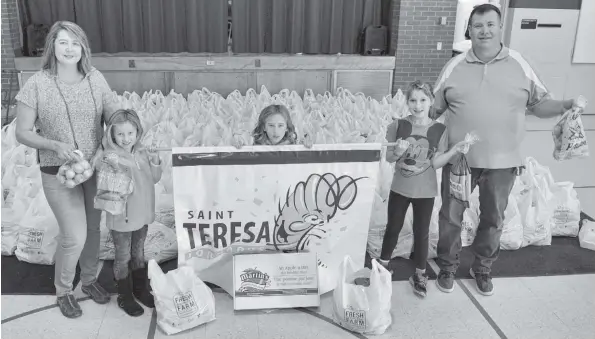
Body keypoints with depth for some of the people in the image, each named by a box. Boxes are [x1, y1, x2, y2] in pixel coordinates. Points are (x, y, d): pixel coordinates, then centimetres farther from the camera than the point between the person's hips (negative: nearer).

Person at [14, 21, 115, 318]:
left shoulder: (95, 79, -2)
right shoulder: (36, 84, -9)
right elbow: (22, 133, -6)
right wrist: (55, 145, -22)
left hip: (96, 168, 3)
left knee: (93, 229, 15)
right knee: (74, 237, -3)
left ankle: (89, 280, 40)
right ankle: (63, 291, 25)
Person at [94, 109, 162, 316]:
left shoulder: (142, 153, -1)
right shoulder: (109, 159, -19)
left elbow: (154, 179, 8)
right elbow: (103, 190, -21)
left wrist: (155, 164, -9)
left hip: (142, 215, 5)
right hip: (121, 218, -5)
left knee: (139, 254, 22)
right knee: (123, 258, 11)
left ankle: (141, 289, 41)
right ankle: (124, 296, 29)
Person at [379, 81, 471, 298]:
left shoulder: (439, 130, -8)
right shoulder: (397, 126, -9)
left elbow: (436, 163, -6)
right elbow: (389, 158, -3)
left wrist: (455, 150, -20)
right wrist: (398, 152, -25)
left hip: (425, 191, 0)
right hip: (400, 188, 1)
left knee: (421, 232, 9)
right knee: (393, 228, 14)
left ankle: (419, 275, 24)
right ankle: (383, 264, 34)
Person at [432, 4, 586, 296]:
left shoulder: (519, 65, 0)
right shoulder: (455, 66, 0)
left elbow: (539, 104, 5)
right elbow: (432, 109, 4)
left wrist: (567, 106, -14)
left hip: (502, 162, 1)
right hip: (459, 159, 0)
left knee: (493, 220, 14)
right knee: (451, 216, 10)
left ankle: (482, 269, 36)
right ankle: (447, 267, 31)